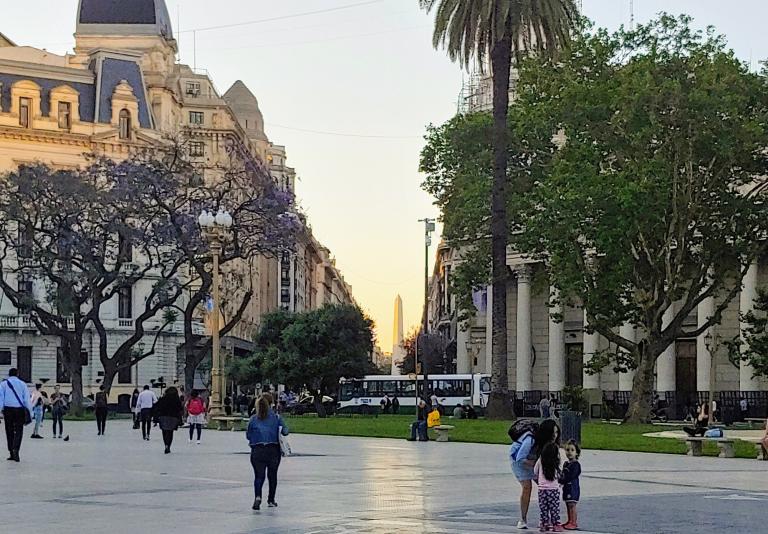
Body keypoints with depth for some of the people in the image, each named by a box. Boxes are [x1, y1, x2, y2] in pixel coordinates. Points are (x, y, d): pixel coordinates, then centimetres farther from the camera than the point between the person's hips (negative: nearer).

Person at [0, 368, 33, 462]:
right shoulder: (22, 384, 7)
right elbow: (27, 400, 5)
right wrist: (29, 414, 7)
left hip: (8, 409, 0)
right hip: (19, 410, 0)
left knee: (9, 431, 10)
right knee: (18, 431, 1)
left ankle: (12, 454, 12)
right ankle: (15, 450, -20)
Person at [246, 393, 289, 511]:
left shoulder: (253, 419, -1)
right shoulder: (276, 417, -4)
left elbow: (248, 435, 3)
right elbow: (285, 431, -6)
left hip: (257, 451, 0)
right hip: (273, 451, 0)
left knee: (258, 475, 2)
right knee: (272, 475, 16)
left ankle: (257, 496, -24)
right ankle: (271, 500, 24)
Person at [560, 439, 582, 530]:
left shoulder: (576, 465, -13)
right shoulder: (566, 464, 14)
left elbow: (571, 477, -19)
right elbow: (562, 475, 14)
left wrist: (561, 480, -15)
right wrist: (560, 480, -7)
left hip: (573, 488, -8)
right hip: (567, 488, 8)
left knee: (572, 505, -8)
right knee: (568, 506, 13)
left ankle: (574, 523, -6)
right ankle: (570, 521, 21)